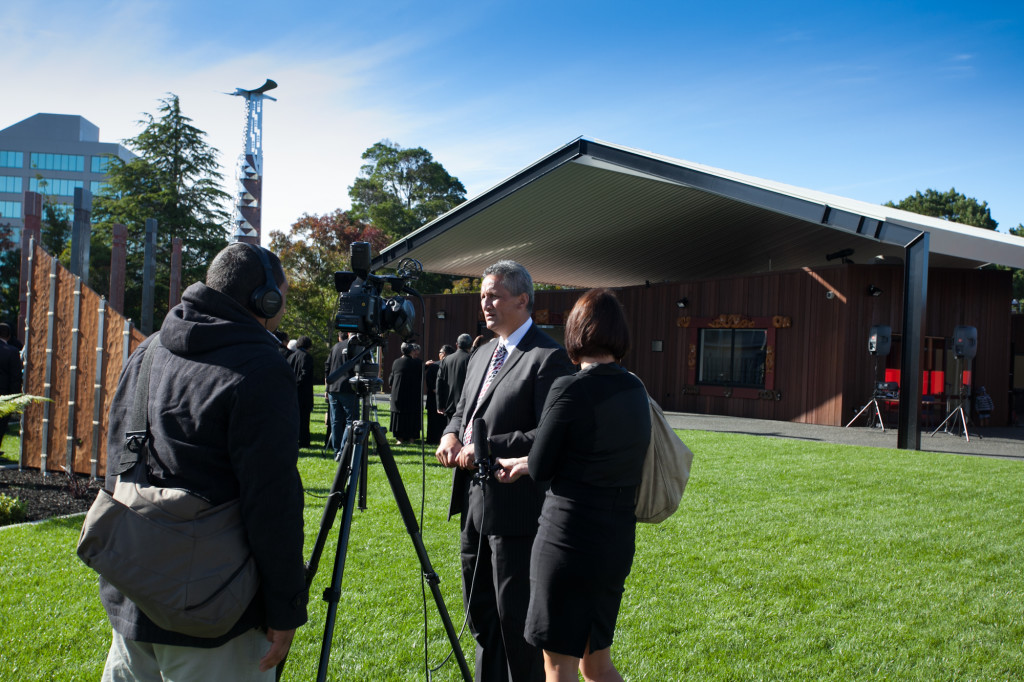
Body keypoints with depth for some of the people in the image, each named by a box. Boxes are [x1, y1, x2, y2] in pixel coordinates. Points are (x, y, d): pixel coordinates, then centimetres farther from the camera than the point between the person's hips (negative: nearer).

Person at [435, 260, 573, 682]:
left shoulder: (547, 358, -15)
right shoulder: (482, 355, 14)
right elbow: (463, 409, 23)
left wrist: (487, 447, -22)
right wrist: (452, 435, 1)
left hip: (515, 509, -9)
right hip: (474, 503, 9)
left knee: (515, 615, 1)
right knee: (479, 609, 20)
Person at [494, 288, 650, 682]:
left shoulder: (569, 390, -17)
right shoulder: (636, 390, 5)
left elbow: (540, 469, -9)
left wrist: (517, 463, 14)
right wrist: (523, 464, 19)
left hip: (569, 538, -7)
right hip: (618, 541, 7)